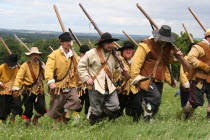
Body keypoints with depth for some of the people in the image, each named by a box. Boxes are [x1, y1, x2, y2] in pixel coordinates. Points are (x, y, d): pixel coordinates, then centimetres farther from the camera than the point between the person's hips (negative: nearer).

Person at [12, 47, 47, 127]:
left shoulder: (41, 65, 8)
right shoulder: (25, 65, -5)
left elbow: (45, 76, 7)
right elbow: (19, 77, -10)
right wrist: (16, 89, -20)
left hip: (39, 91, 3)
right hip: (29, 92, -3)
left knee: (42, 109, -7)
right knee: (28, 109, 0)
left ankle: (36, 118, 26)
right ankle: (27, 124, 25)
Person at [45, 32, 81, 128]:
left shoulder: (73, 55, 11)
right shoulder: (55, 55, -7)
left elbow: (75, 70, 22)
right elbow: (49, 68, -18)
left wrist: (75, 82, 19)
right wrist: (50, 81, -31)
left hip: (70, 85, 4)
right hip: (58, 85, -4)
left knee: (75, 100, -20)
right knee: (57, 106, 4)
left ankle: (67, 118, -1)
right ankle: (55, 124, 25)